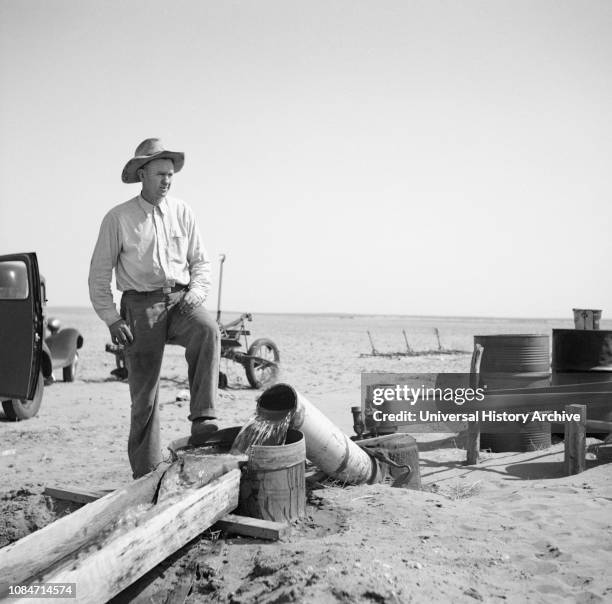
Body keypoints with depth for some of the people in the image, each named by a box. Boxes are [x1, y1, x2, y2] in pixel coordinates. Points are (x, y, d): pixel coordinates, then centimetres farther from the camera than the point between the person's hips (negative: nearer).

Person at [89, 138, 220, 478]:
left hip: (180, 300, 2)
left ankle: (203, 419, -32)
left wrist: (197, 291, -8)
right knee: (144, 392, 1)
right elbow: (99, 274, 2)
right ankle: (146, 474, 15)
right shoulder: (118, 218, -1)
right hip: (141, 304, -2)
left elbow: (200, 260, 11)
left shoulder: (182, 213, 7)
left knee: (208, 330, -33)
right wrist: (112, 319, -5)